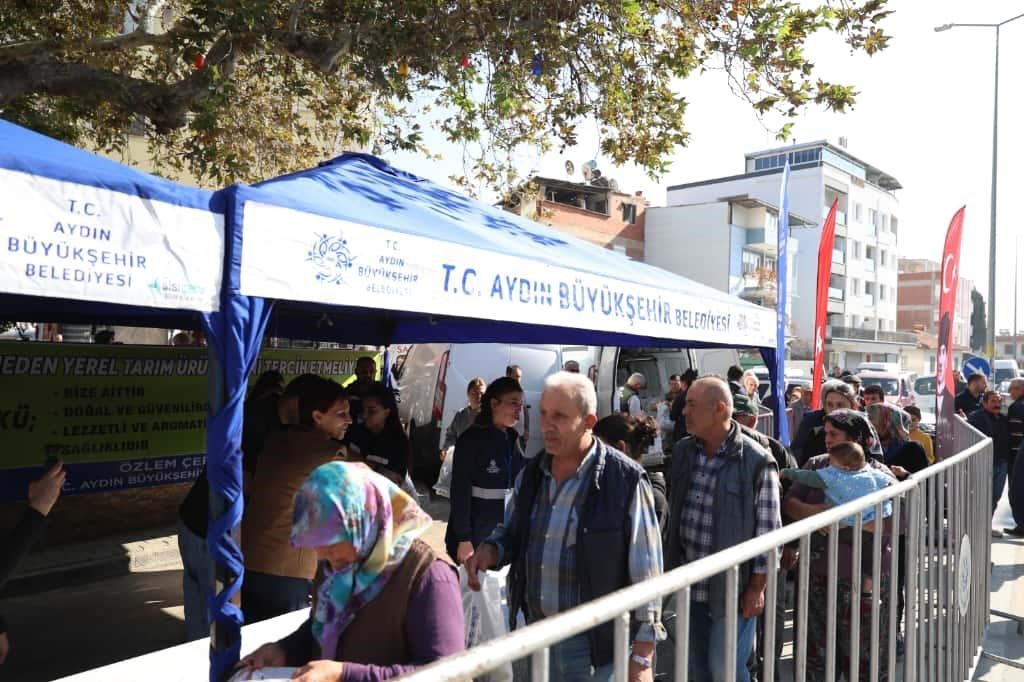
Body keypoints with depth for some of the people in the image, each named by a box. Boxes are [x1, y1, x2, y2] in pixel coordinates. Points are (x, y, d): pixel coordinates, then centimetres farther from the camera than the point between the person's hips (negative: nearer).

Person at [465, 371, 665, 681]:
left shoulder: (625, 480, -16)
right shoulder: (531, 473, 2)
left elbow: (645, 573, -13)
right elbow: (511, 532, 16)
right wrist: (490, 550, -6)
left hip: (597, 646, -5)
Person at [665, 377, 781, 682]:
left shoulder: (756, 461, -15)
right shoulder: (682, 451, 3)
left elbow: (768, 529, -12)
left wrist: (757, 586, -11)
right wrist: (670, 561, 12)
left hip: (733, 584, -6)